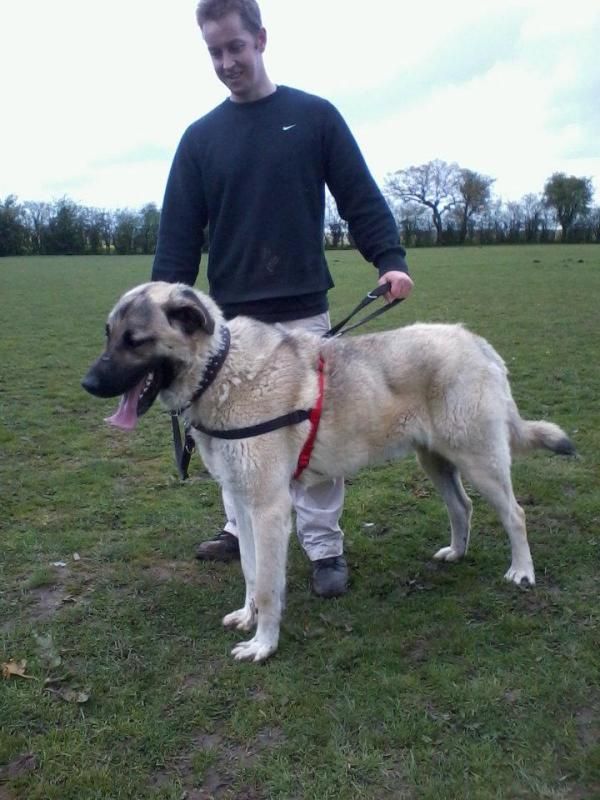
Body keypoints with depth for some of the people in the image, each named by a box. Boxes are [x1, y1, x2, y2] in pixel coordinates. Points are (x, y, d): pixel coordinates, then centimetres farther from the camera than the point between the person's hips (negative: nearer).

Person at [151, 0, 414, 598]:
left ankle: (325, 547, 13)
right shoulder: (201, 137, 8)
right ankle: (241, 528, 28)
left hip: (303, 313, -2)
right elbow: (178, 234, 6)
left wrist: (390, 259, -12)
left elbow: (361, 199, 3)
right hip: (232, 318, 3)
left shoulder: (314, 117, 4)